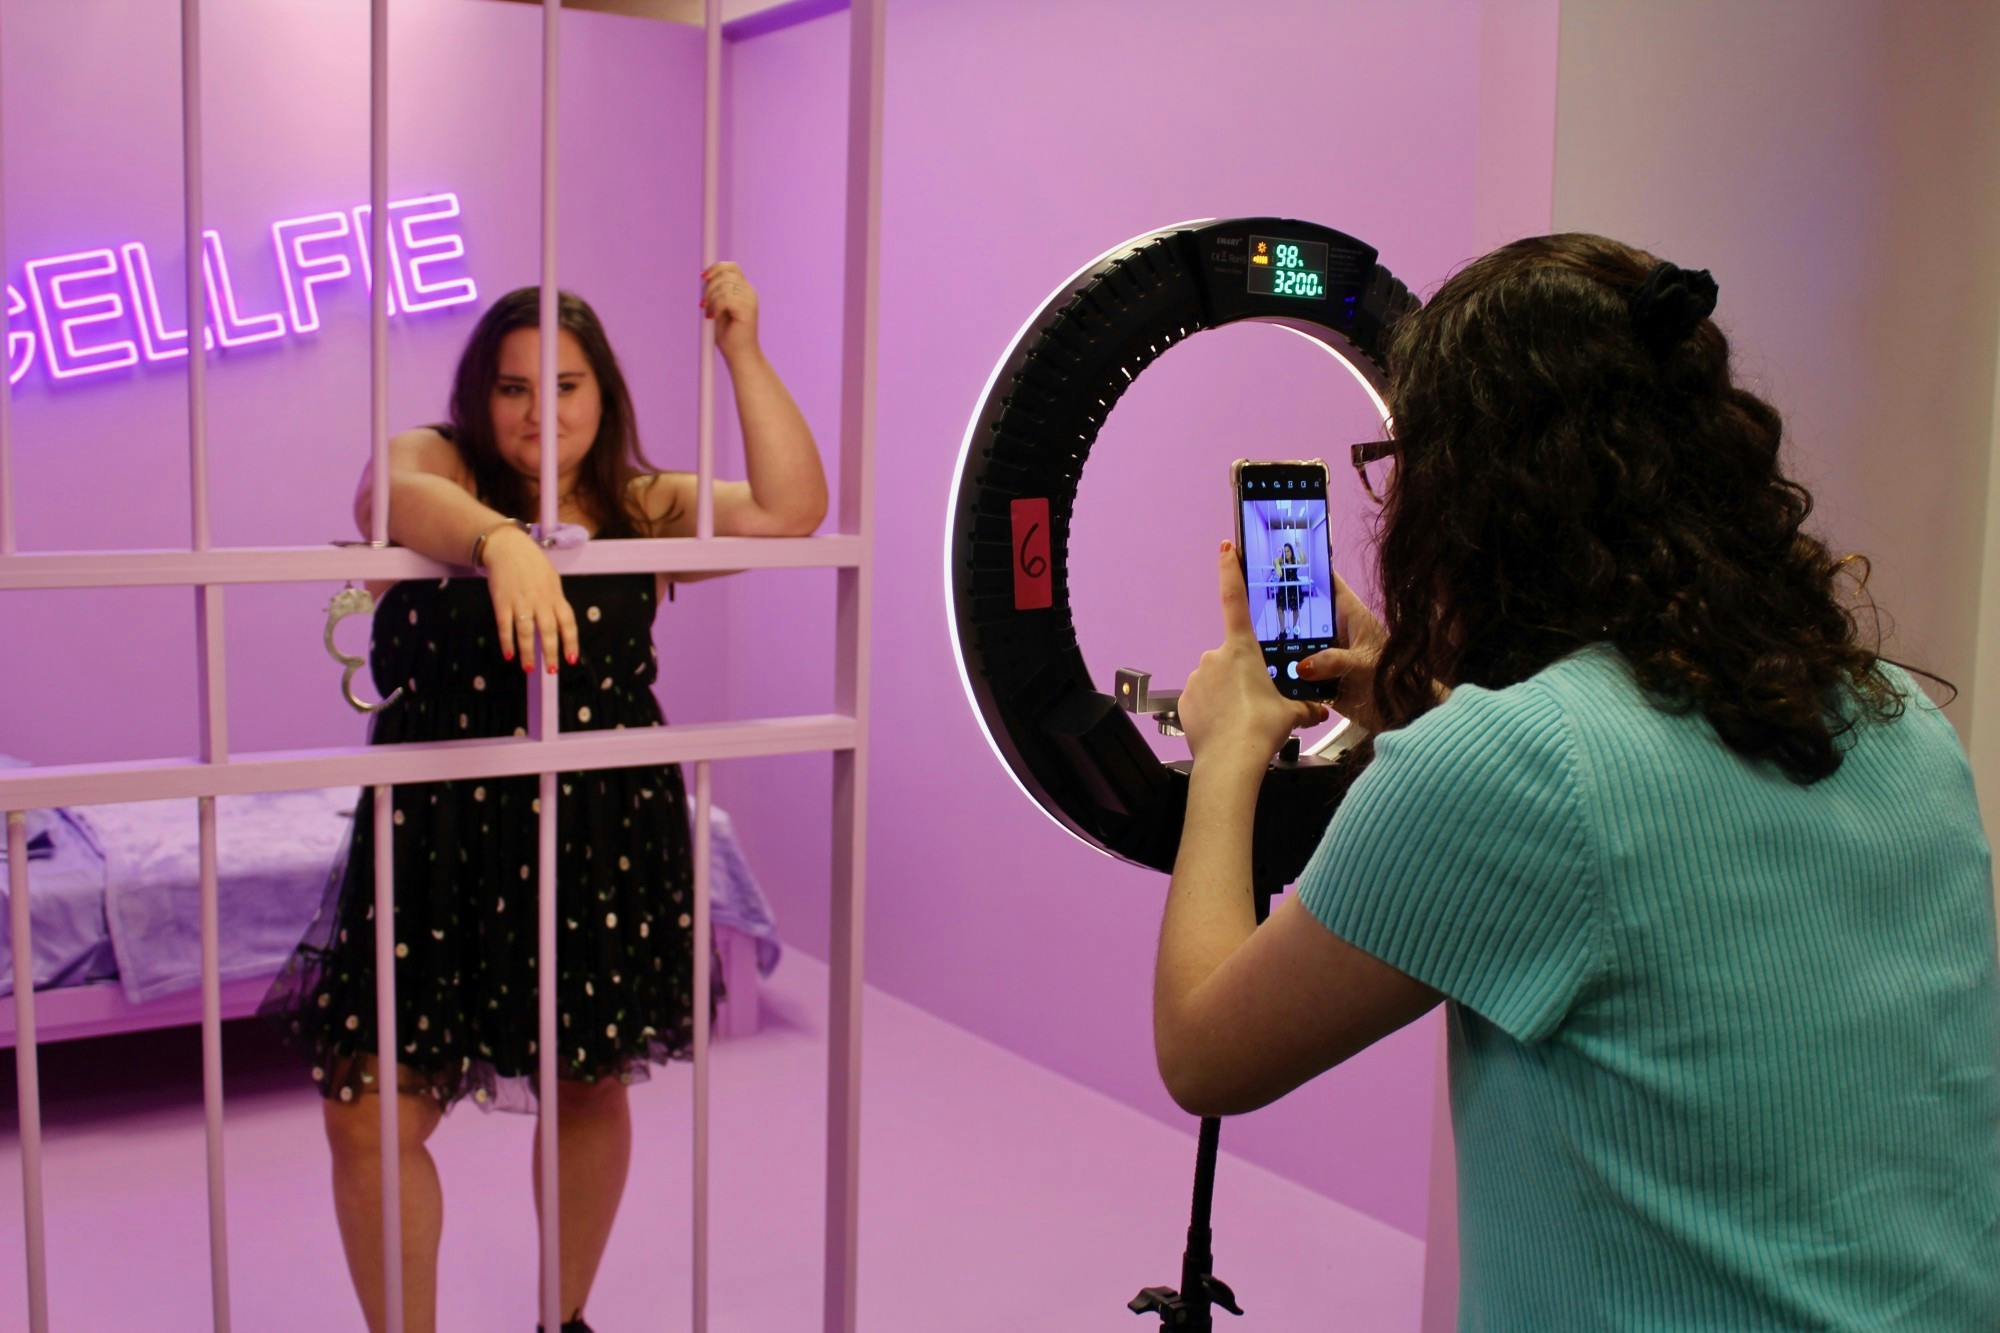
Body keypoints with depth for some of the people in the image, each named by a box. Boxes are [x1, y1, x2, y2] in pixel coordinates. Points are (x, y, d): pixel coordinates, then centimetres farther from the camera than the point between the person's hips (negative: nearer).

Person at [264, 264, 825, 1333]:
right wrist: (501, 541, -47)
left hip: (603, 835, 2)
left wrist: (742, 352, -10)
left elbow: (791, 507, -6)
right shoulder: (438, 463, -1)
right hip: (439, 835, -2)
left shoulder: (640, 509, 6)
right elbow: (398, 493, -26)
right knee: (369, 1114, -2)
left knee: (590, 1089, 16)